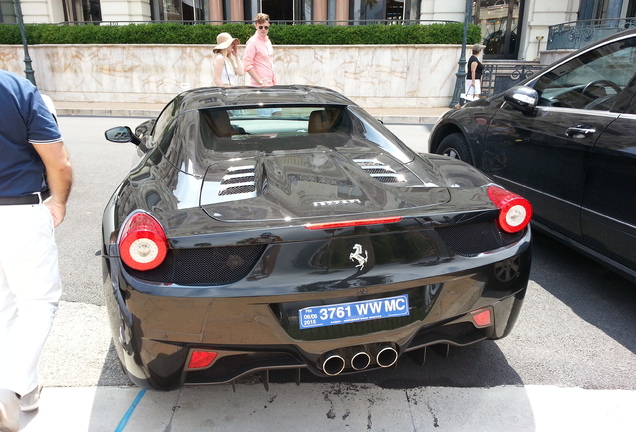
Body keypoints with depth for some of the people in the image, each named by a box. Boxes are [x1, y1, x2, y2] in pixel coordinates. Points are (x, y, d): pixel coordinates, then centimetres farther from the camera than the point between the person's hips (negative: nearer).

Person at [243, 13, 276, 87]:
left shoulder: (268, 41, 15)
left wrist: (274, 82, 14)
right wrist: (260, 82, -18)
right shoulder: (252, 42, -9)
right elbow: (247, 65, -15)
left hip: (271, 83, 7)